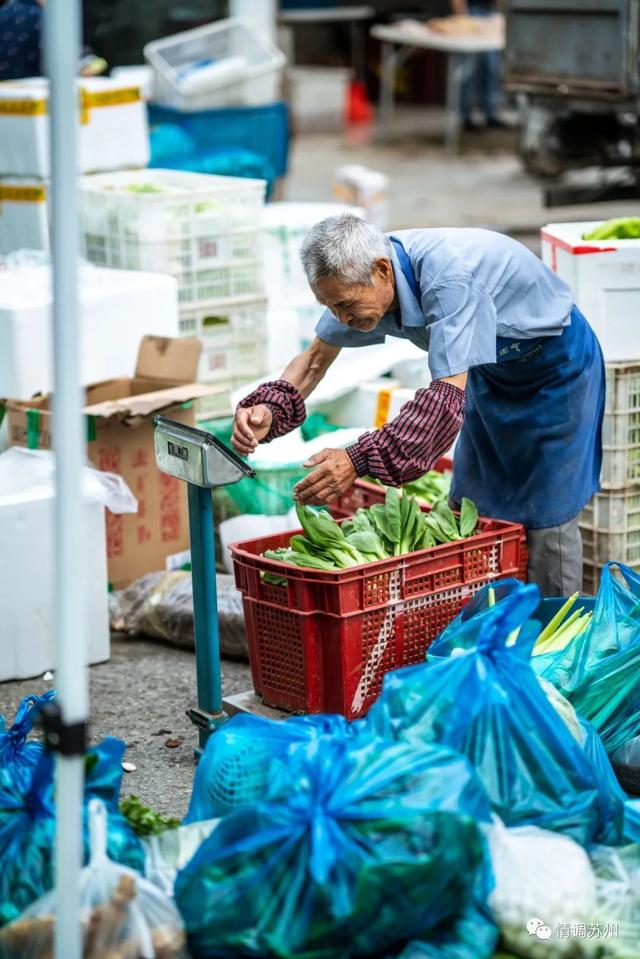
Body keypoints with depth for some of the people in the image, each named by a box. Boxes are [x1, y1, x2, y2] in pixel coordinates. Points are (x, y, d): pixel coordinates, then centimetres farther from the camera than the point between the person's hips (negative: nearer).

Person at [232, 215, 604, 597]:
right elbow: (317, 357, -3)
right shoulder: (360, 273, -16)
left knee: (543, 514, -7)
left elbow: (449, 396, -44)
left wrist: (360, 460, -51)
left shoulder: (448, 277, -41)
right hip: (492, 369, 8)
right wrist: (268, 409, -23)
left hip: (555, 361, -8)